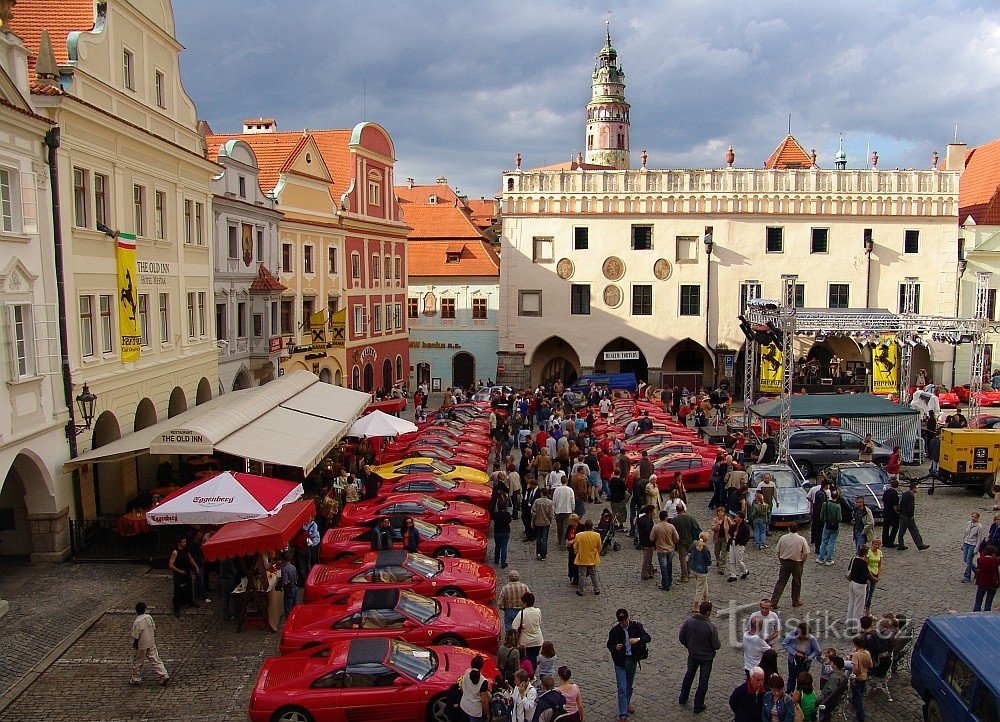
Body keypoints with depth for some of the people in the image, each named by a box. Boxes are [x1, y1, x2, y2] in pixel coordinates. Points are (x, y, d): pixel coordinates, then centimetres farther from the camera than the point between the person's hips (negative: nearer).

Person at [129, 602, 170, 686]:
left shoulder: (137, 622, -23)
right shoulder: (149, 617, -5)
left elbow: (136, 636, -19)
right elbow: (154, 629, 5)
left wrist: (134, 645, -3)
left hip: (141, 646, -5)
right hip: (151, 644, 5)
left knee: (137, 662, 16)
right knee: (155, 660, 8)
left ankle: (136, 679, 31)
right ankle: (164, 676, 3)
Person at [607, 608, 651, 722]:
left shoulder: (636, 626, -9)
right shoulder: (614, 630, -12)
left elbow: (648, 637, -15)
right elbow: (609, 645, -2)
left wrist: (638, 639, -35)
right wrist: (615, 648, -25)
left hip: (633, 660, 3)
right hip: (620, 661, -3)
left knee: (629, 685, 22)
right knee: (622, 688, -6)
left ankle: (627, 704, 45)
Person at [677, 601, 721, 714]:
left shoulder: (689, 621, -16)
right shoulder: (711, 626, -27)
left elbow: (681, 637, -6)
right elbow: (716, 646, -20)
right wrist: (719, 644, 4)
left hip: (692, 655, 4)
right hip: (706, 658, -4)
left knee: (689, 675, 26)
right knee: (703, 681, 14)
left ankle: (683, 698, 40)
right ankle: (698, 706, 25)